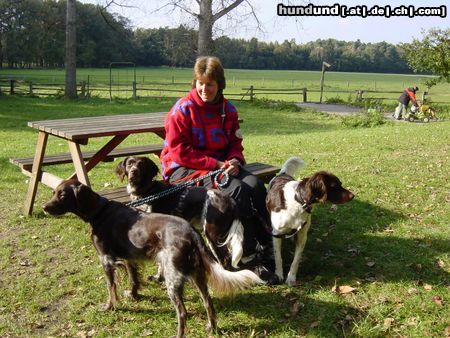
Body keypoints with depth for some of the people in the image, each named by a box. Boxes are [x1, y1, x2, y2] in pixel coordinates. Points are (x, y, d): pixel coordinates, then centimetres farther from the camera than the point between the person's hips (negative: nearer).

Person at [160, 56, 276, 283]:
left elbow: (235, 143, 11)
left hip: (220, 165, 6)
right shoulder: (183, 109, -10)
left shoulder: (227, 109, 7)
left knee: (255, 185, -22)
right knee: (237, 189, -30)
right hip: (184, 169, -6)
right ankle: (250, 258, -22)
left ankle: (267, 248, -17)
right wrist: (215, 164, -20)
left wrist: (234, 161, -12)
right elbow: (179, 152, -15)